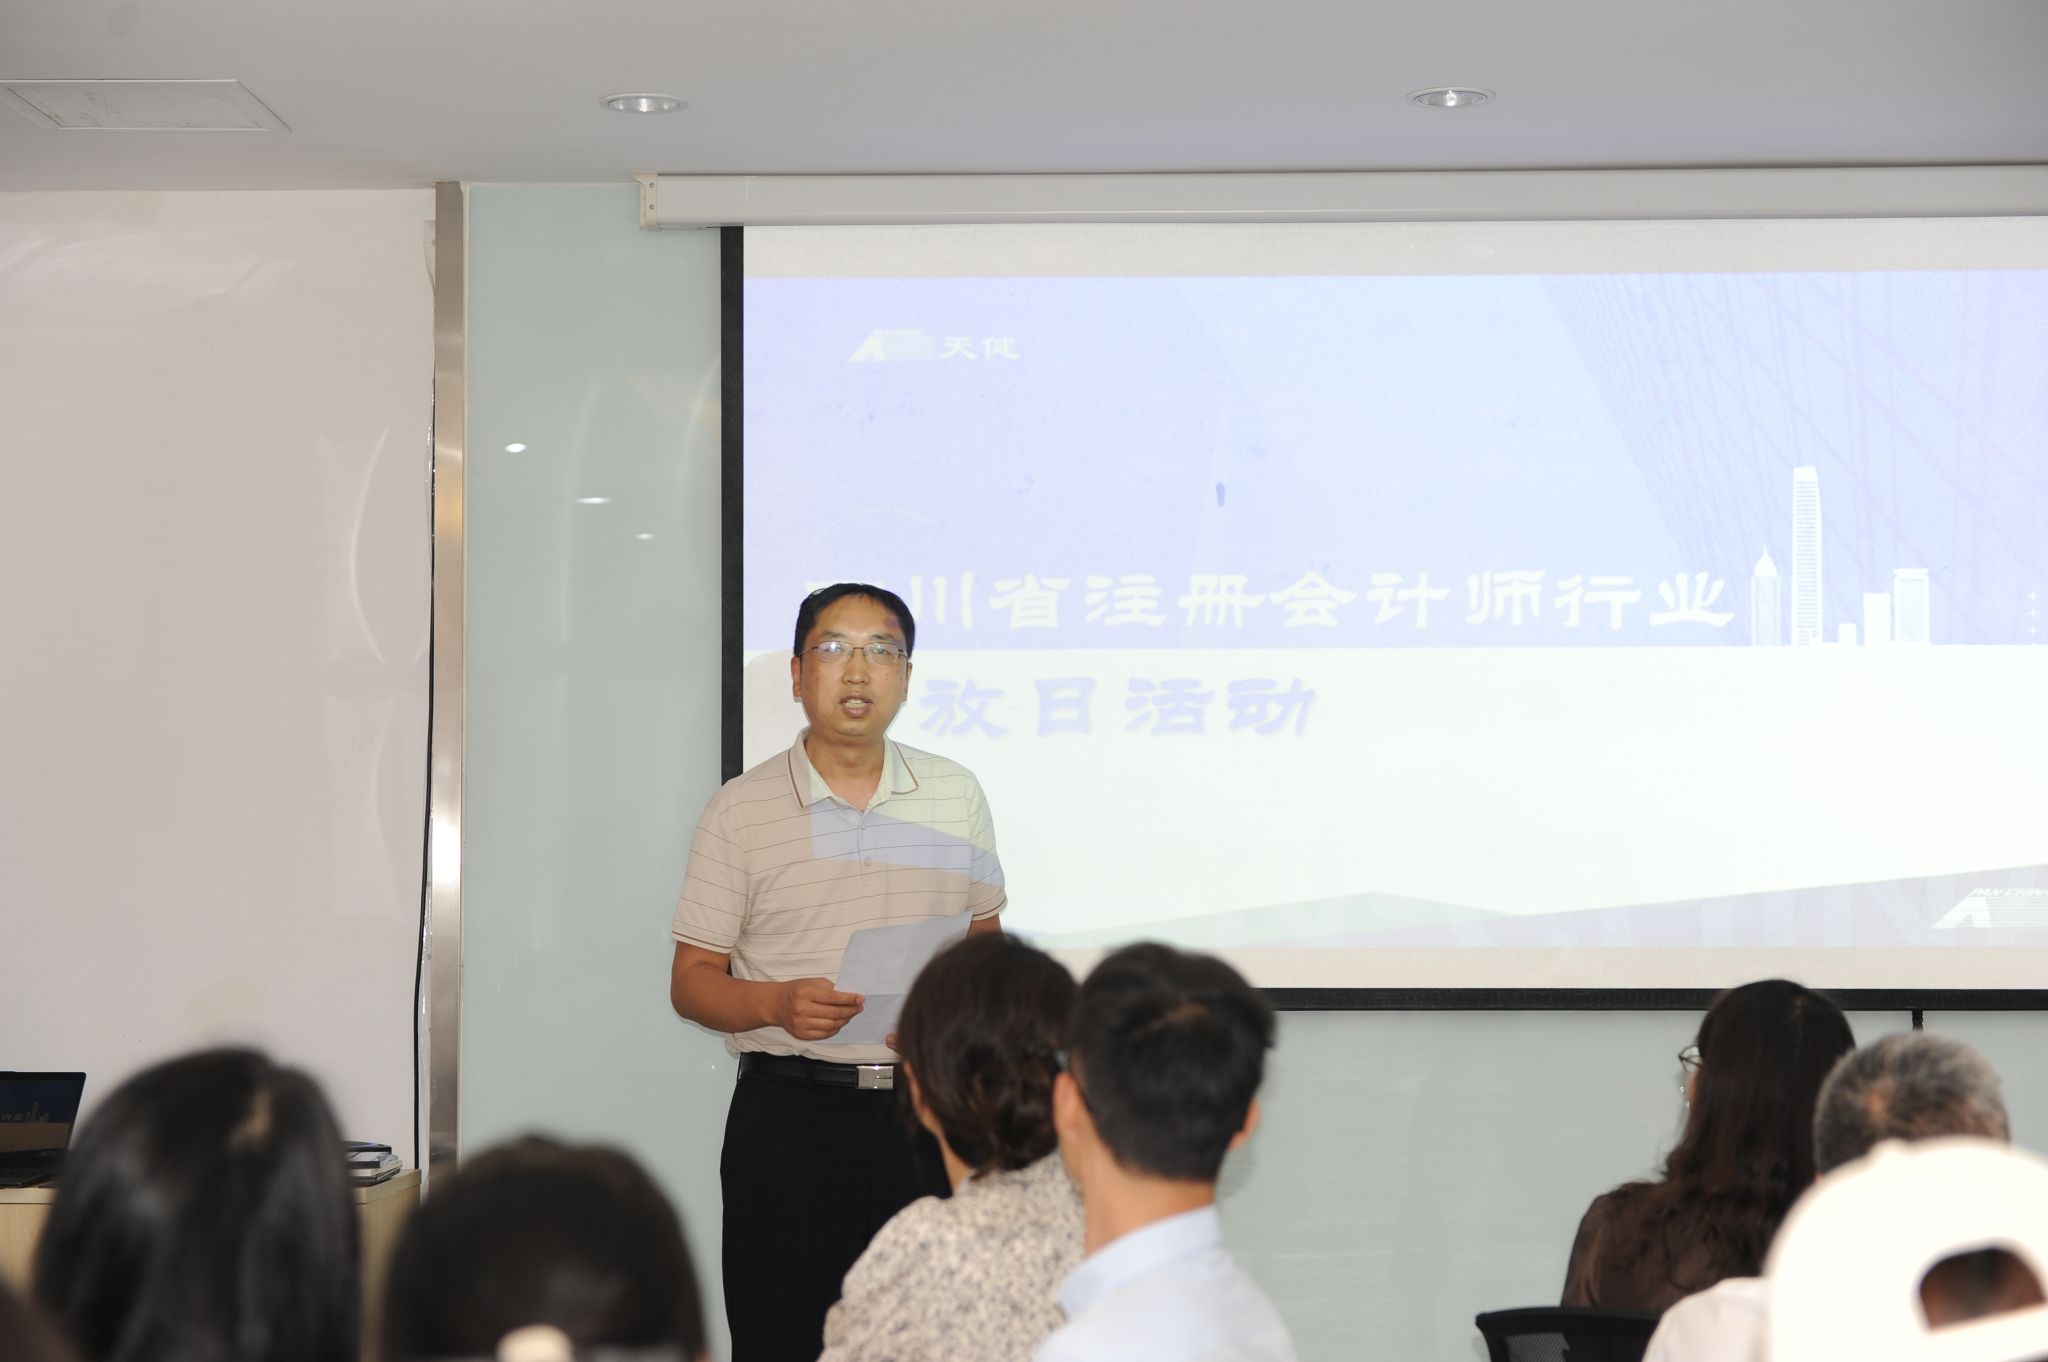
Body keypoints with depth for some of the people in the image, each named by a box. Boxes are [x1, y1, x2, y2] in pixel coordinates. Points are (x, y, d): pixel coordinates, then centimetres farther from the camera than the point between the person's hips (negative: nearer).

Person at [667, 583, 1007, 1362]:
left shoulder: (955, 795, 10)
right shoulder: (742, 809, 1)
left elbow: (985, 939, 18)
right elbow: (692, 982, 1)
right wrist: (778, 1005, -19)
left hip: (927, 1110, 2)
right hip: (790, 1116, -2)